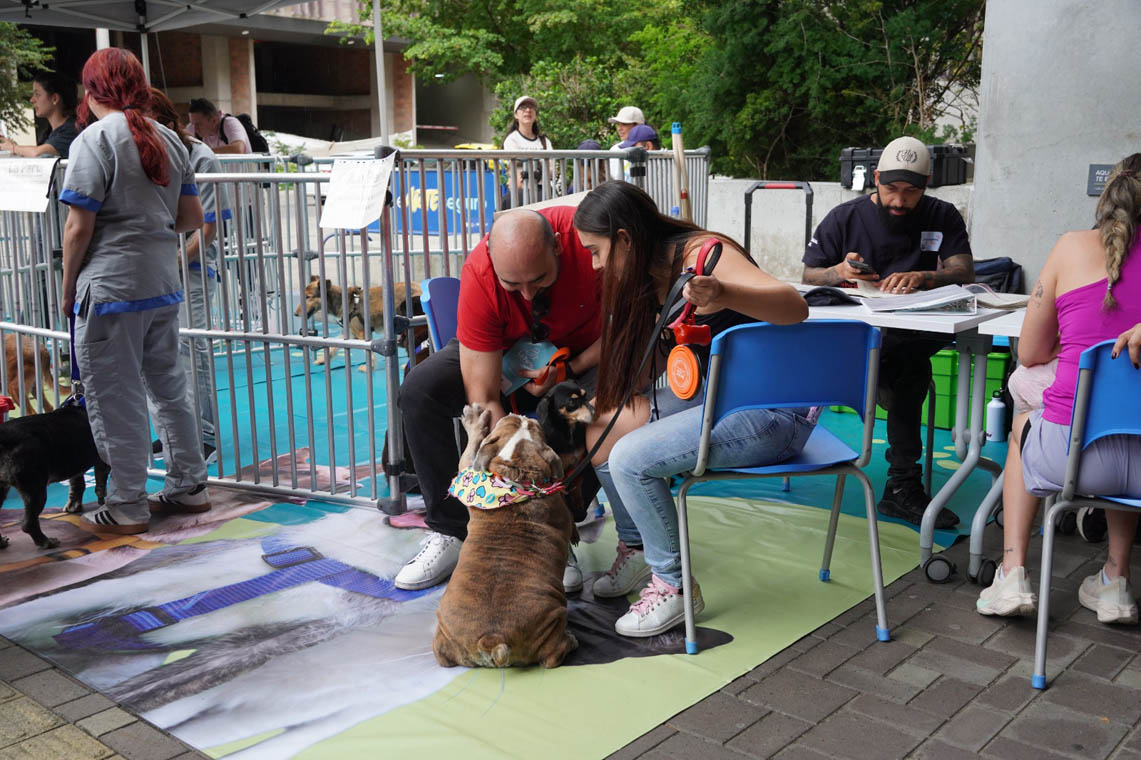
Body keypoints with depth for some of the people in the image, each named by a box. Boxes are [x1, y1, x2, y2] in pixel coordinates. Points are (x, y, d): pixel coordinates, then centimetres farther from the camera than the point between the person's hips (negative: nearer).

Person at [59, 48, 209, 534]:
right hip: (163, 283, 7)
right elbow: (192, 217, 12)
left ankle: (127, 508, 10)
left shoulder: (95, 139, -11)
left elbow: (79, 227, -14)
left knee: (116, 400, 2)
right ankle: (189, 486, 24)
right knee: (168, 387, 16)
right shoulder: (168, 139, 9)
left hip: (110, 288, -7)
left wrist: (68, 286, -2)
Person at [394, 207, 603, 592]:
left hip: (585, 355, -1)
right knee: (419, 390, -22)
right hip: (505, 353, 1)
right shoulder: (479, 276, -29)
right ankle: (449, 531, -9)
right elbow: (483, 399, -27)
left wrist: (570, 369, -26)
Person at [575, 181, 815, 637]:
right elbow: (649, 373, 16)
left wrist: (722, 295, -52)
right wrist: (597, 410, 6)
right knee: (602, 434, 5)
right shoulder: (651, 278, 8)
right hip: (720, 397, 9)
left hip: (776, 411, -9)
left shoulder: (701, 254, -20)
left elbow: (795, 307, -35)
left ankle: (674, 584, -3)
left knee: (631, 457, -21)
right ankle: (636, 549, 22)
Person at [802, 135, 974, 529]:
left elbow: (964, 272, -3)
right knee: (913, 368, -34)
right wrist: (838, 272, -16)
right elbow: (809, 275, 8)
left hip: (910, 336, 1)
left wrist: (921, 277, -25)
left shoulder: (942, 217, 10)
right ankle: (903, 484, -26)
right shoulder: (845, 217, 9)